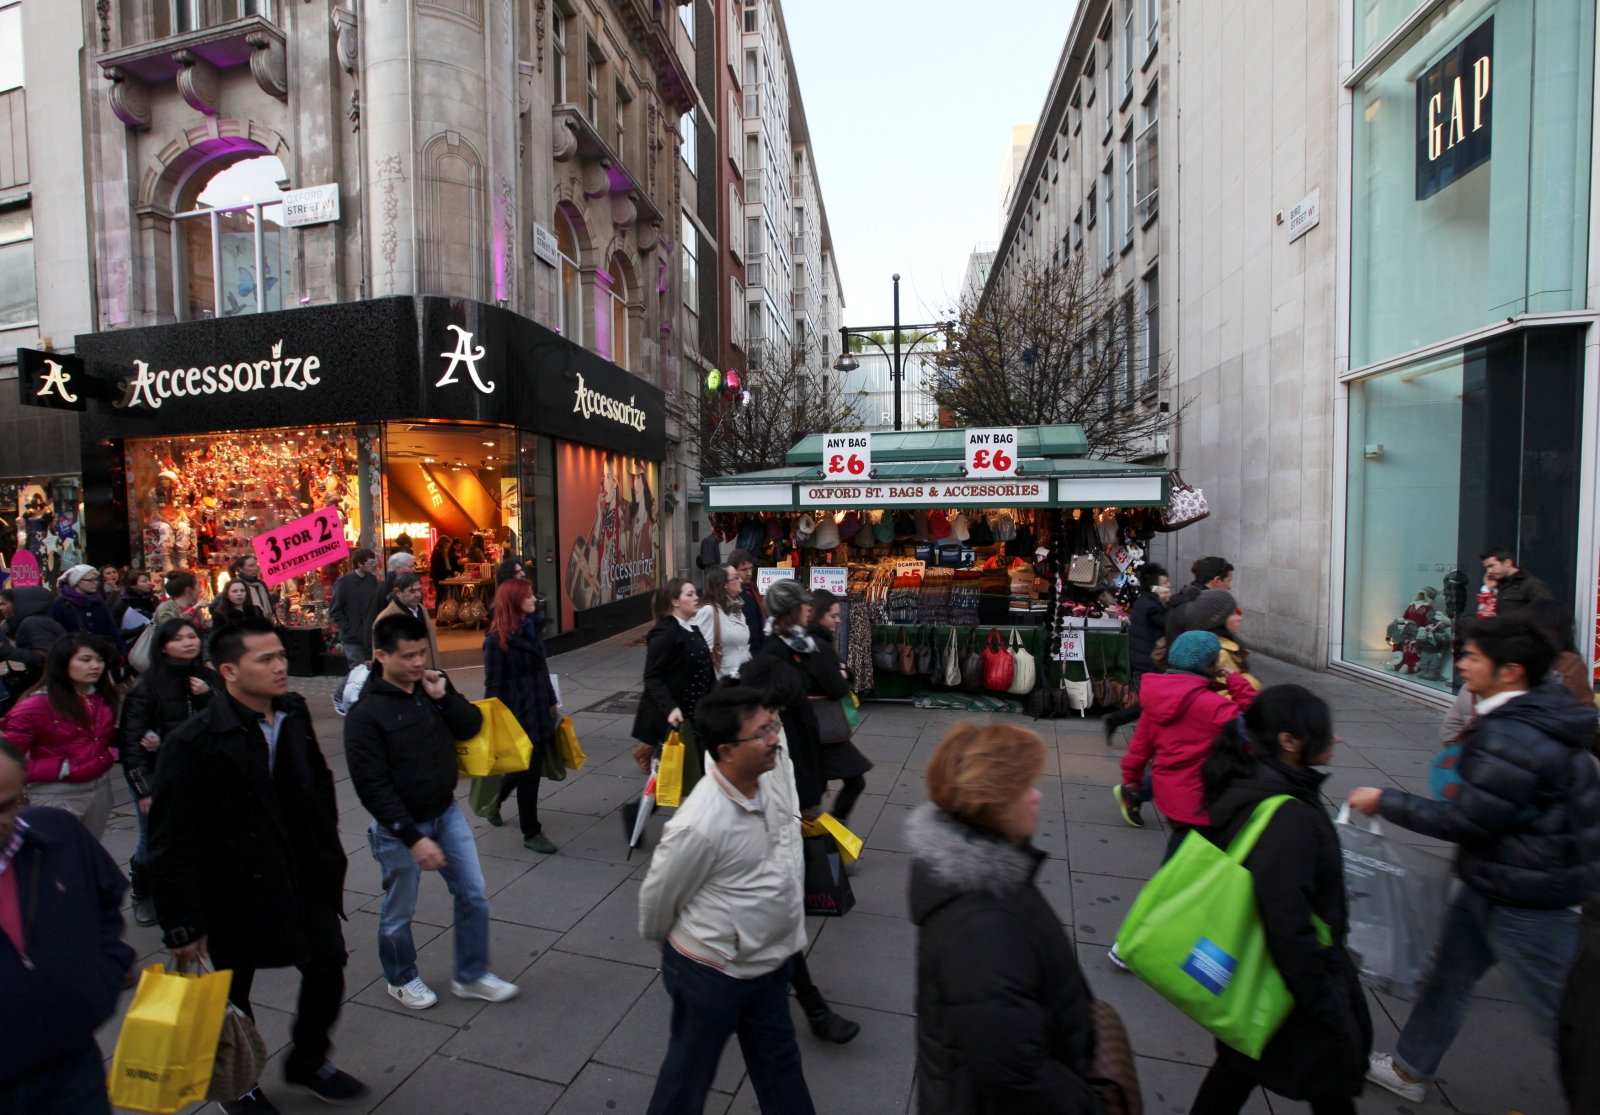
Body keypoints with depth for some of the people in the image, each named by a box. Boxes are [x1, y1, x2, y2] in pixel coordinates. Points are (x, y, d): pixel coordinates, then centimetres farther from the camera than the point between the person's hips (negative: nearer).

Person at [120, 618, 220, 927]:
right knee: (153, 841, 7)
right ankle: (143, 896, 33)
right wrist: (143, 789, -9)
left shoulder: (210, 679, 1)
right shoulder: (147, 685, -9)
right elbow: (131, 739, -8)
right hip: (158, 776, -2)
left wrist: (208, 695, -16)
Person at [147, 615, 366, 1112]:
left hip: (305, 878, 5)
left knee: (328, 966, 15)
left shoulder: (294, 713, -5)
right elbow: (170, 844, -17)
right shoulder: (193, 743, -22)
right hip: (236, 891, -5)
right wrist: (183, 925, -12)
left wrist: (328, 856, 8)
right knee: (233, 994, 18)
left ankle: (308, 1061, 42)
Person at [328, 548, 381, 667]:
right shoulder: (344, 582, -6)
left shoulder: (372, 580, 7)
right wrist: (347, 628, -10)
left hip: (370, 636, 4)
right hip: (353, 637, -4)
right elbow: (334, 610, -5)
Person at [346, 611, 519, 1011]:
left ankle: (471, 976, 28)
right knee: (399, 912, 15)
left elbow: (472, 726, -2)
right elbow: (373, 787, -20)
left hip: (447, 813, 5)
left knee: (473, 895, 9)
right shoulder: (365, 714, -20)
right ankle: (402, 979, 41)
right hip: (399, 827, -5)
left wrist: (444, 697, -19)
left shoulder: (432, 686, -3)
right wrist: (414, 838, -21)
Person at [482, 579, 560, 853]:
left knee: (524, 766, 19)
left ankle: (495, 800, 46)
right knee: (530, 769, 1)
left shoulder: (534, 628, 6)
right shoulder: (497, 639, -14)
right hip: (517, 714, -7)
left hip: (539, 710, 7)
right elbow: (493, 684, -13)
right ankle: (531, 833, 17)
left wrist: (551, 701, 17)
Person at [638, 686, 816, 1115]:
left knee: (778, 1062, 25)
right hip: (713, 971, -6)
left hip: (772, 958, 6)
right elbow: (657, 898, -15)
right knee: (691, 1069, 21)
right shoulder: (700, 825, -33)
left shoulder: (775, 768, -15)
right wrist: (666, 944, 2)